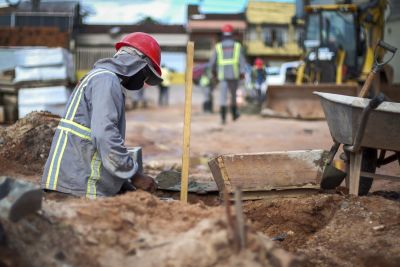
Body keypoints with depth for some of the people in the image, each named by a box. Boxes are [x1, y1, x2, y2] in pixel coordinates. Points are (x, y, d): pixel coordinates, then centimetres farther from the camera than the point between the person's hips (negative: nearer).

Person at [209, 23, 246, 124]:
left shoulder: (218, 46, 5)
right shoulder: (237, 46, 3)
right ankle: (234, 114, 31)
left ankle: (223, 117, -20)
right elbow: (242, 60, -7)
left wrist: (214, 70, 26)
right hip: (234, 74, 0)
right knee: (233, 94, 18)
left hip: (222, 75, 0)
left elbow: (212, 61, 9)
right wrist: (242, 72, -11)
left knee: (223, 96, -5)